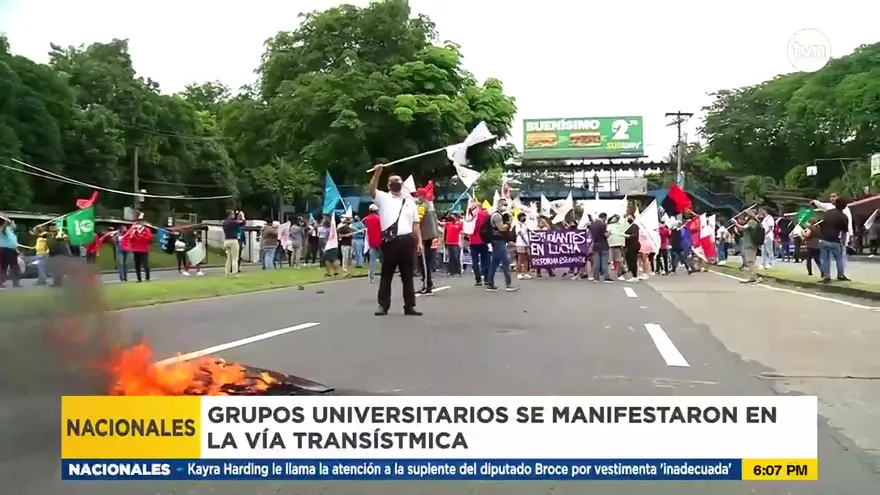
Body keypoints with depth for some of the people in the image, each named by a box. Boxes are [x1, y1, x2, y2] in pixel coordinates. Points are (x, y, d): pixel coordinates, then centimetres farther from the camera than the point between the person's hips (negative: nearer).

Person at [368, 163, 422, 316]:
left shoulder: (410, 201, 17)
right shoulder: (383, 198, 9)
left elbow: (415, 224, 14)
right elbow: (372, 190, -12)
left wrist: (419, 242, 6)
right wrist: (377, 173, -23)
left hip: (407, 241, 3)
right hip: (390, 241, -3)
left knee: (408, 275, 7)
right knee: (386, 275, 1)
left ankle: (409, 306, 12)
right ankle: (383, 305, 6)